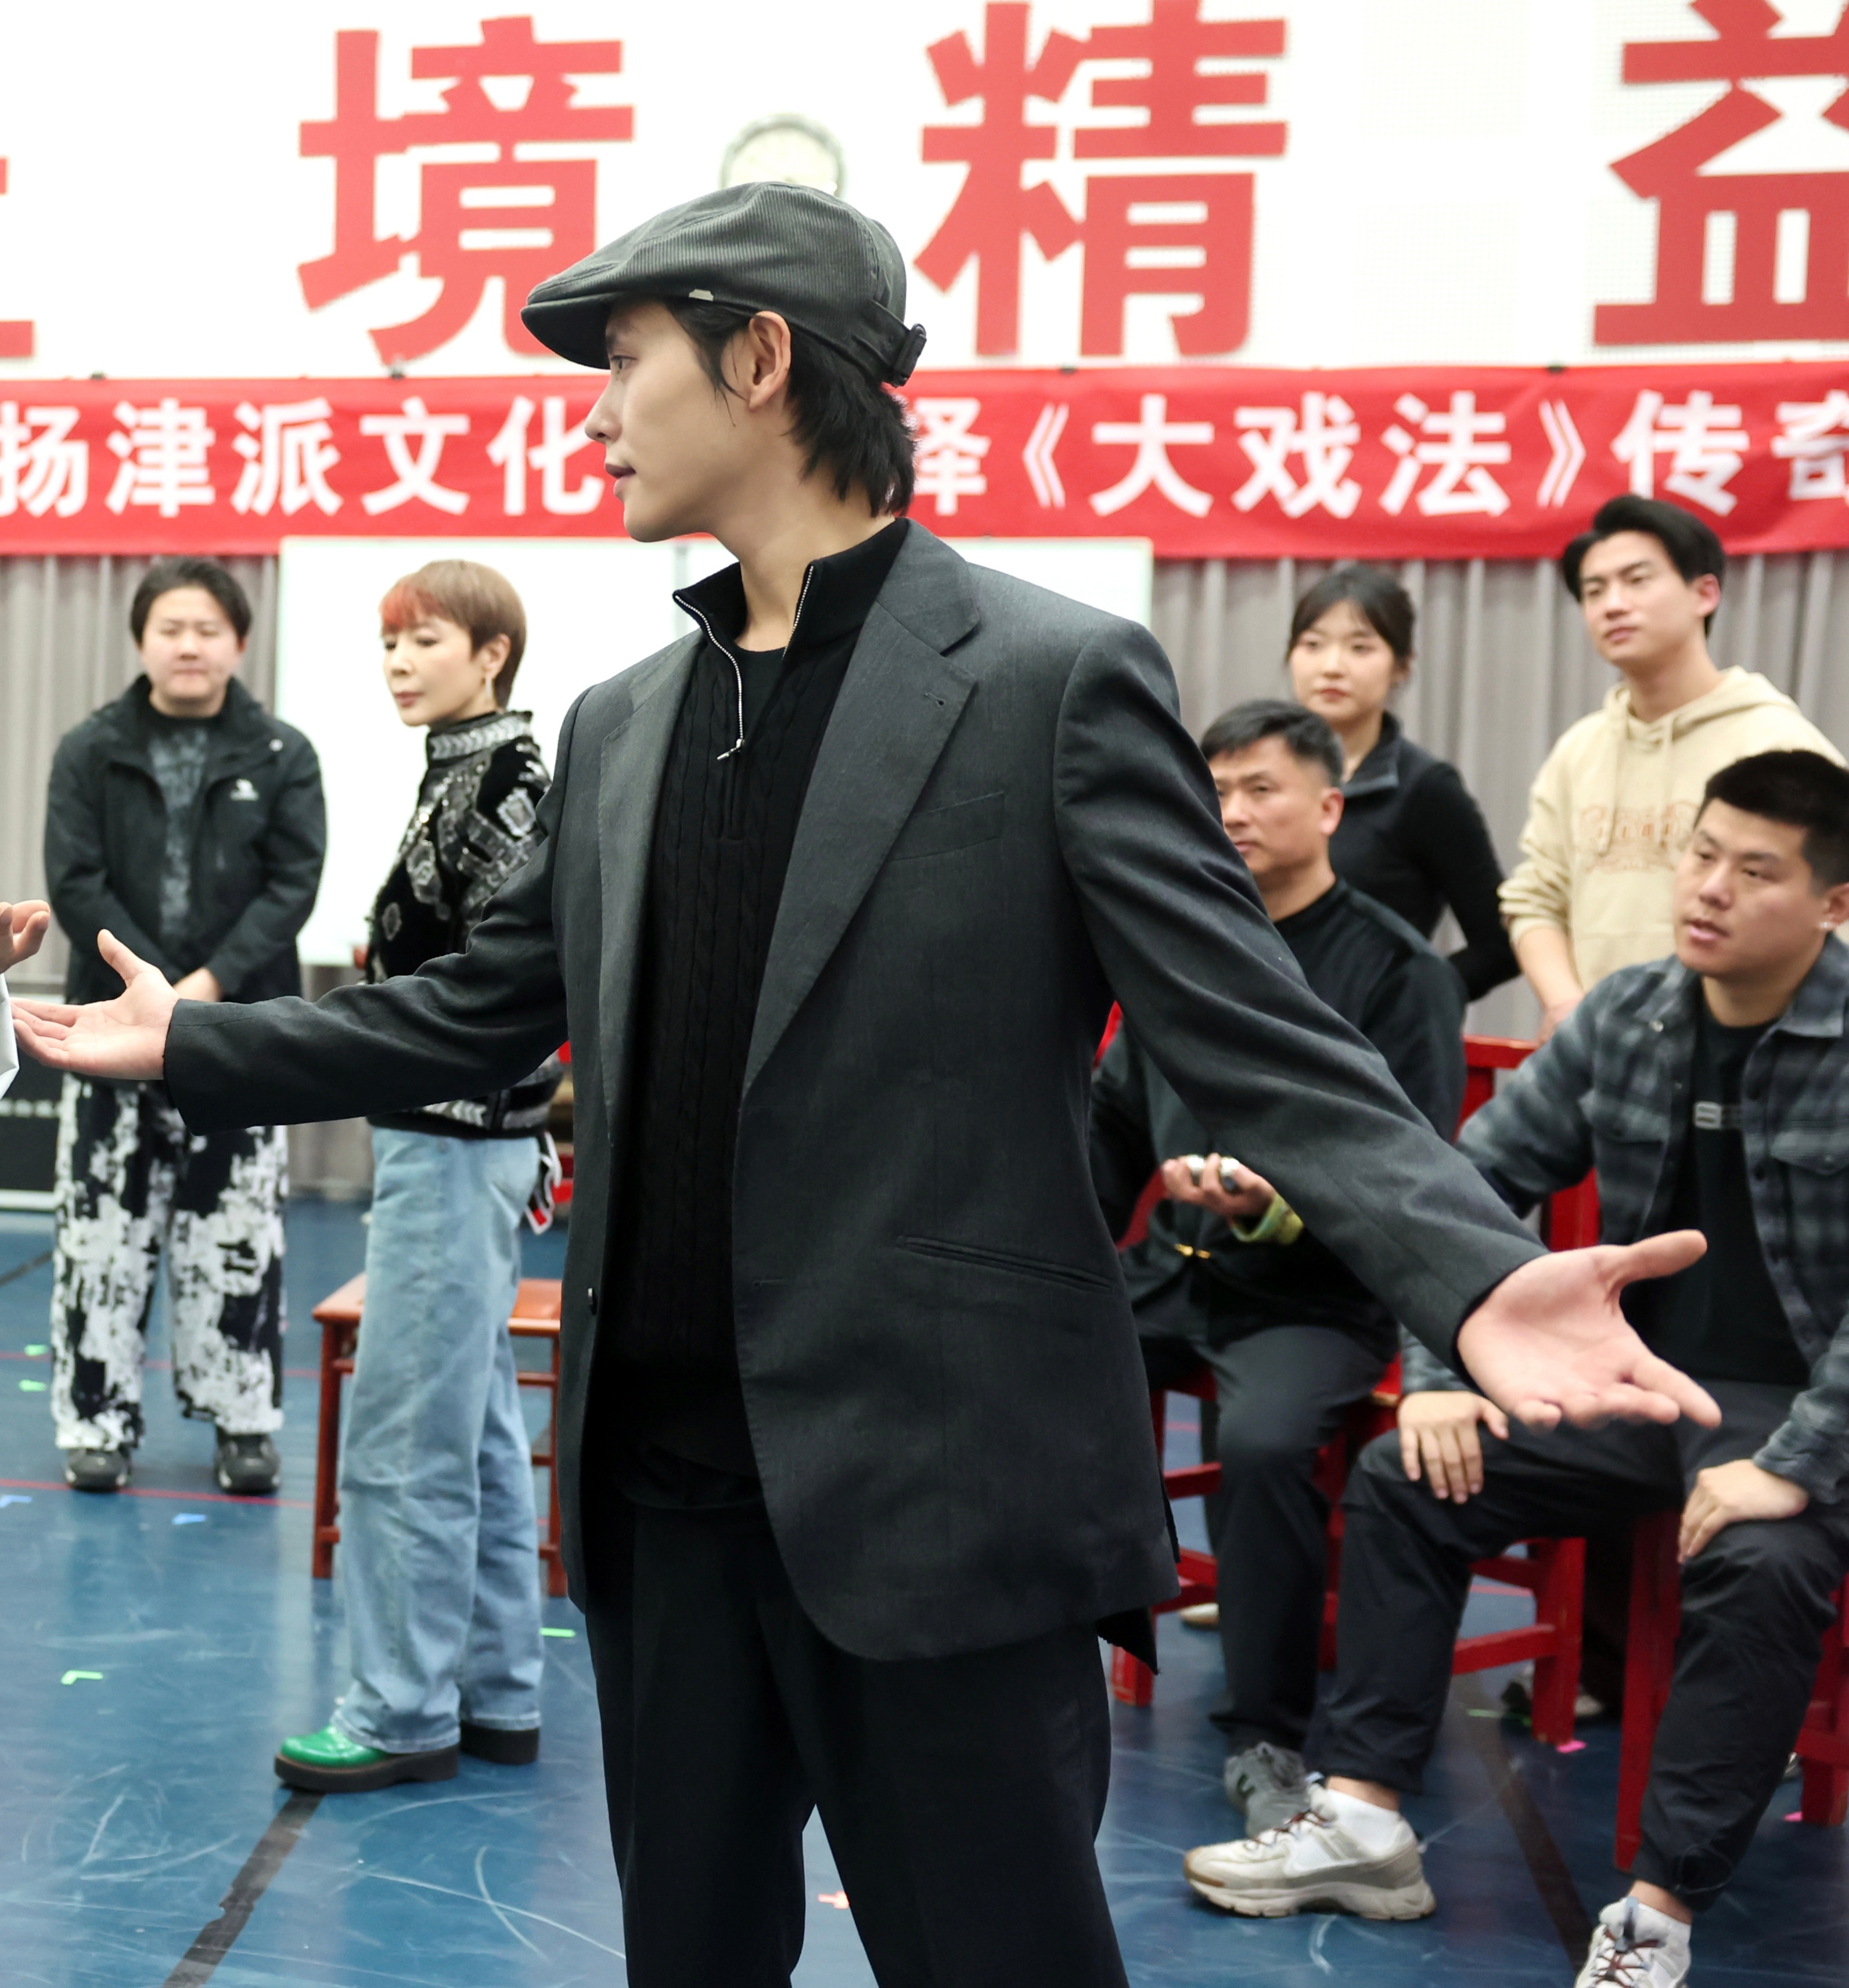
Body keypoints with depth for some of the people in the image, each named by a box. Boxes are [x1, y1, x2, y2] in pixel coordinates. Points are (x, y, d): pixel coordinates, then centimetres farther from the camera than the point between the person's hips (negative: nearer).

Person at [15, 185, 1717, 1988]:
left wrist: (1472, 1273, -28)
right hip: (663, 1483, 6)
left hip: (934, 1497, -6)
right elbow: (482, 1015, 21)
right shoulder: (622, 721, 12)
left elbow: (1261, 1044, -13)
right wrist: (190, 1046, 19)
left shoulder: (1054, 680, -8)